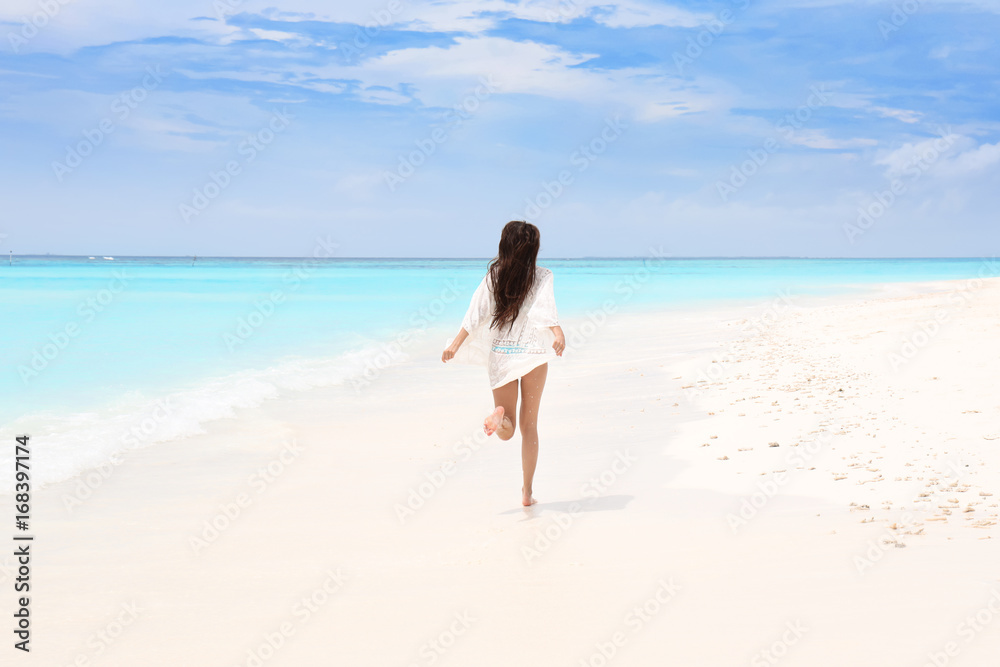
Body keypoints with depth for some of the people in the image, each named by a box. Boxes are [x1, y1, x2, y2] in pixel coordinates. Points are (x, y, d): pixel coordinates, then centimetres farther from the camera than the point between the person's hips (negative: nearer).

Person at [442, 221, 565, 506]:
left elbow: (476, 313, -4)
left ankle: (499, 417, -31)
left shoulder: (493, 276, 3)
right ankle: (527, 490, 11)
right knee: (529, 425, 12)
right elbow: (546, 306, -20)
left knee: (508, 430, 7)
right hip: (533, 354, -1)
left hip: (500, 356, 1)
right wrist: (558, 333, -33)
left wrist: (456, 343, -5)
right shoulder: (542, 276, -2)